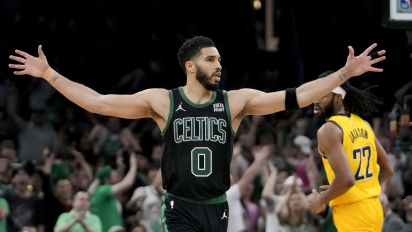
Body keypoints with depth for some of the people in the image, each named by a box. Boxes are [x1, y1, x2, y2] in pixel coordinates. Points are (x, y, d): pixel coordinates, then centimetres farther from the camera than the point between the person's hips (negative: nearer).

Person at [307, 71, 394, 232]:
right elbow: (387, 170, 16)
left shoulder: (329, 130, -15)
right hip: (372, 207, 9)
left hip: (352, 213, -9)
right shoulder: (362, 124, 10)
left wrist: (320, 200, -11)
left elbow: (346, 179, -26)